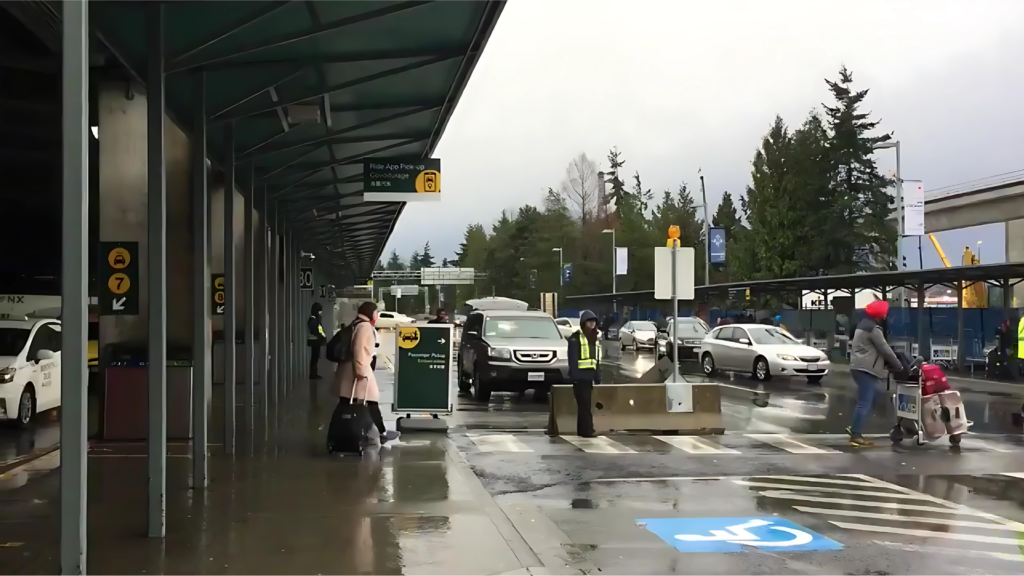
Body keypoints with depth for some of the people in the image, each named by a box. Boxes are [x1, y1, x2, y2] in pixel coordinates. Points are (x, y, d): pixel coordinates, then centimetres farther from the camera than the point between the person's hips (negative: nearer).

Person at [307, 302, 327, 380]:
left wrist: (323, 336, 5)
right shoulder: (313, 320, -16)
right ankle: (313, 375, -6)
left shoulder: (316, 319, 15)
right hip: (315, 341, -10)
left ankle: (314, 374, 16)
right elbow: (313, 332, -22)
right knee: (314, 357, -8)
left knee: (316, 357, 12)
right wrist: (322, 336, -16)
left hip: (316, 341, 10)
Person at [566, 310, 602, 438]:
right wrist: (574, 376, -17)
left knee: (584, 405, 11)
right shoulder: (575, 339, -7)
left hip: (589, 377, 7)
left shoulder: (595, 339, 16)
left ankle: (582, 430, 16)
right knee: (585, 405, -8)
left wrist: (598, 378, 14)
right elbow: (572, 360, -11)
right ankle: (587, 430, -6)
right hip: (580, 377, -7)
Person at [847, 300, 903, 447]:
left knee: (864, 401, 16)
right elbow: (884, 349, -13)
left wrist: (889, 363, 16)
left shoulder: (863, 325, 18)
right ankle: (856, 435, -11)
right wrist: (898, 365, -2)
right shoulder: (873, 329, -14)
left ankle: (855, 428, 16)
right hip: (866, 369, -10)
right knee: (864, 403, -9)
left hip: (860, 367, 10)